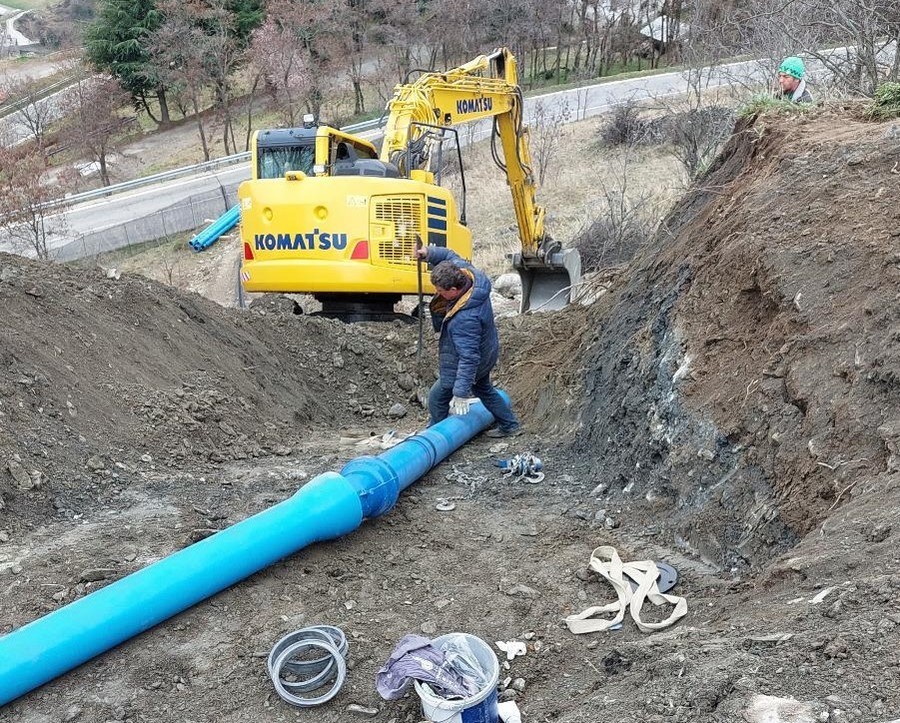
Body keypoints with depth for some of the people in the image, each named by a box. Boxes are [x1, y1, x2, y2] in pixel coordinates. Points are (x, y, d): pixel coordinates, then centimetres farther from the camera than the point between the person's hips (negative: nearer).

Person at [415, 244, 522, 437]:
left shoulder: (466, 319, -42)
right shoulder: (468, 273, -19)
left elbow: (468, 358, -38)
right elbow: (450, 256, 0)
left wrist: (461, 393, -33)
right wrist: (428, 252, -20)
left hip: (469, 364, -10)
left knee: (437, 398, 8)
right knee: (484, 388, 31)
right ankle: (510, 425, 45)